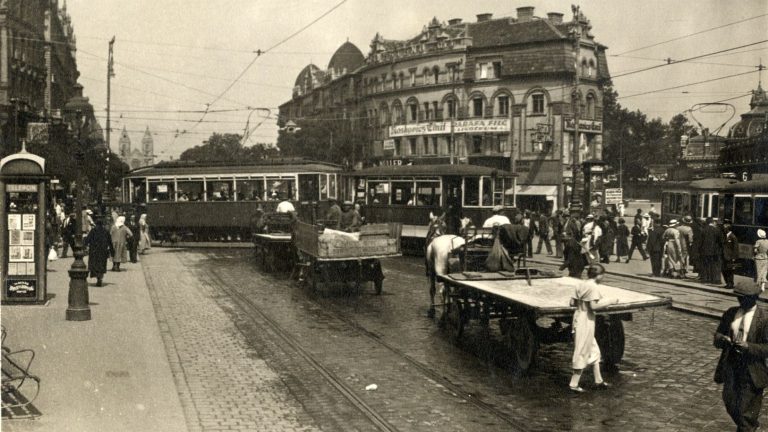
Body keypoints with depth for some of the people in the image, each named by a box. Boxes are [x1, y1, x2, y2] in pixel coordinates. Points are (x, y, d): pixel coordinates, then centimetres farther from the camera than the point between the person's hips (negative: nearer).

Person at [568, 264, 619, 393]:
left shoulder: (580, 284, 8)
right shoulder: (594, 287, -16)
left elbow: (572, 303, 6)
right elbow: (593, 306, -22)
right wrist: (609, 301, -12)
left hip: (578, 318, 9)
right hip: (587, 321, -9)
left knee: (594, 350, 20)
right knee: (582, 353, 0)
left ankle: (598, 380, 28)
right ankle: (574, 384, 6)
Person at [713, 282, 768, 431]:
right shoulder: (730, 313, 5)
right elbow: (717, 336, 9)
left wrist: (748, 347, -25)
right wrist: (722, 339, -13)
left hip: (751, 370, -6)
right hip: (731, 366, 6)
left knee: (746, 409, 2)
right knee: (730, 403, 17)